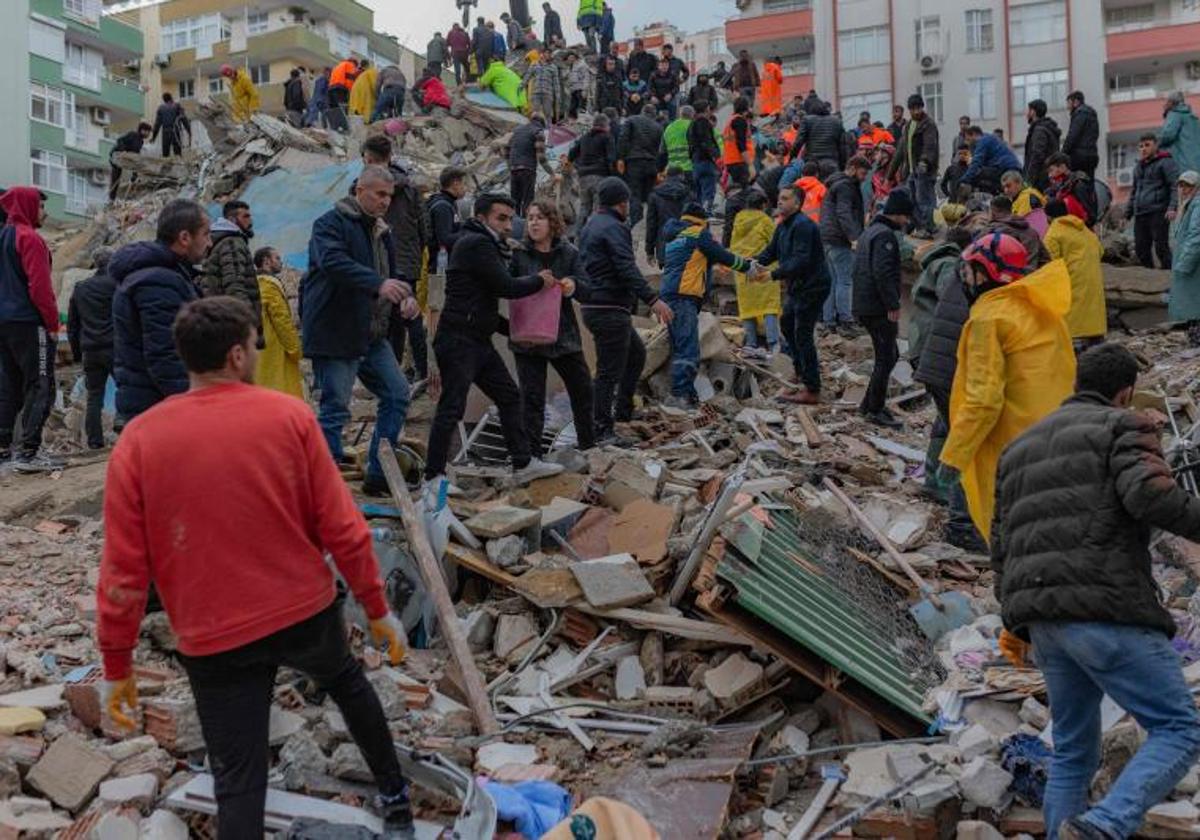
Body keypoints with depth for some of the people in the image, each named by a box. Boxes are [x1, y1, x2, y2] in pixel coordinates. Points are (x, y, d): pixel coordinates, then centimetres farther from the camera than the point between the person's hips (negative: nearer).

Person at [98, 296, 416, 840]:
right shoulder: (289, 416, -10)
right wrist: (377, 608, 4)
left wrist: (117, 665, 2)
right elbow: (341, 527, -8)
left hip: (213, 640, -1)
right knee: (346, 680, 32)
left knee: (238, 781, 7)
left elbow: (124, 569, -9)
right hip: (306, 610, 2)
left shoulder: (139, 440, -10)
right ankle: (394, 796, 46)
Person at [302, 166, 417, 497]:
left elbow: (392, 273, 23)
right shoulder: (330, 223, -9)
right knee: (334, 408, -6)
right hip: (334, 333, -9)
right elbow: (333, 262, -28)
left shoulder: (381, 231, 18)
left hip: (371, 334, 9)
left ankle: (378, 475, 17)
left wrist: (406, 297, -1)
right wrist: (379, 284, -40)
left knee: (397, 394, 8)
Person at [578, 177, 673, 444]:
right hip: (610, 310, -10)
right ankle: (601, 430, -4)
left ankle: (622, 410, 25)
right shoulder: (614, 228, -13)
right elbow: (627, 270, -22)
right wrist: (653, 300, -26)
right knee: (609, 371, -7)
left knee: (636, 354, 23)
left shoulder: (590, 226, 19)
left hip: (593, 306, 10)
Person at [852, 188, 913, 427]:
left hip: (863, 306, 10)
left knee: (889, 355, 17)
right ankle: (875, 410, 1)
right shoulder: (885, 235, -14)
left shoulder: (870, 231, 19)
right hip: (878, 308, -10)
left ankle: (870, 404, 21)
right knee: (886, 358, -4)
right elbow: (883, 273, -25)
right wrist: (893, 306, -23)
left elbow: (860, 270, 25)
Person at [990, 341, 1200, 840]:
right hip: (1109, 612, -6)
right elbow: (1150, 494, -17)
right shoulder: (1125, 428, 5)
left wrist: (1015, 623, 31)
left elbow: (1005, 551, 21)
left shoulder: (1020, 450, 24)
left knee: (1074, 753, 17)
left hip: (1047, 620, 7)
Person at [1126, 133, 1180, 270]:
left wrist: (1172, 207, -22)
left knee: (1161, 247, -10)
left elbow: (1176, 186, -9)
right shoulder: (1138, 167, 24)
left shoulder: (1165, 163, 0)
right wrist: (1127, 215, 25)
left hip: (1158, 213, -7)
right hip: (1140, 215, 7)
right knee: (1141, 248, 6)